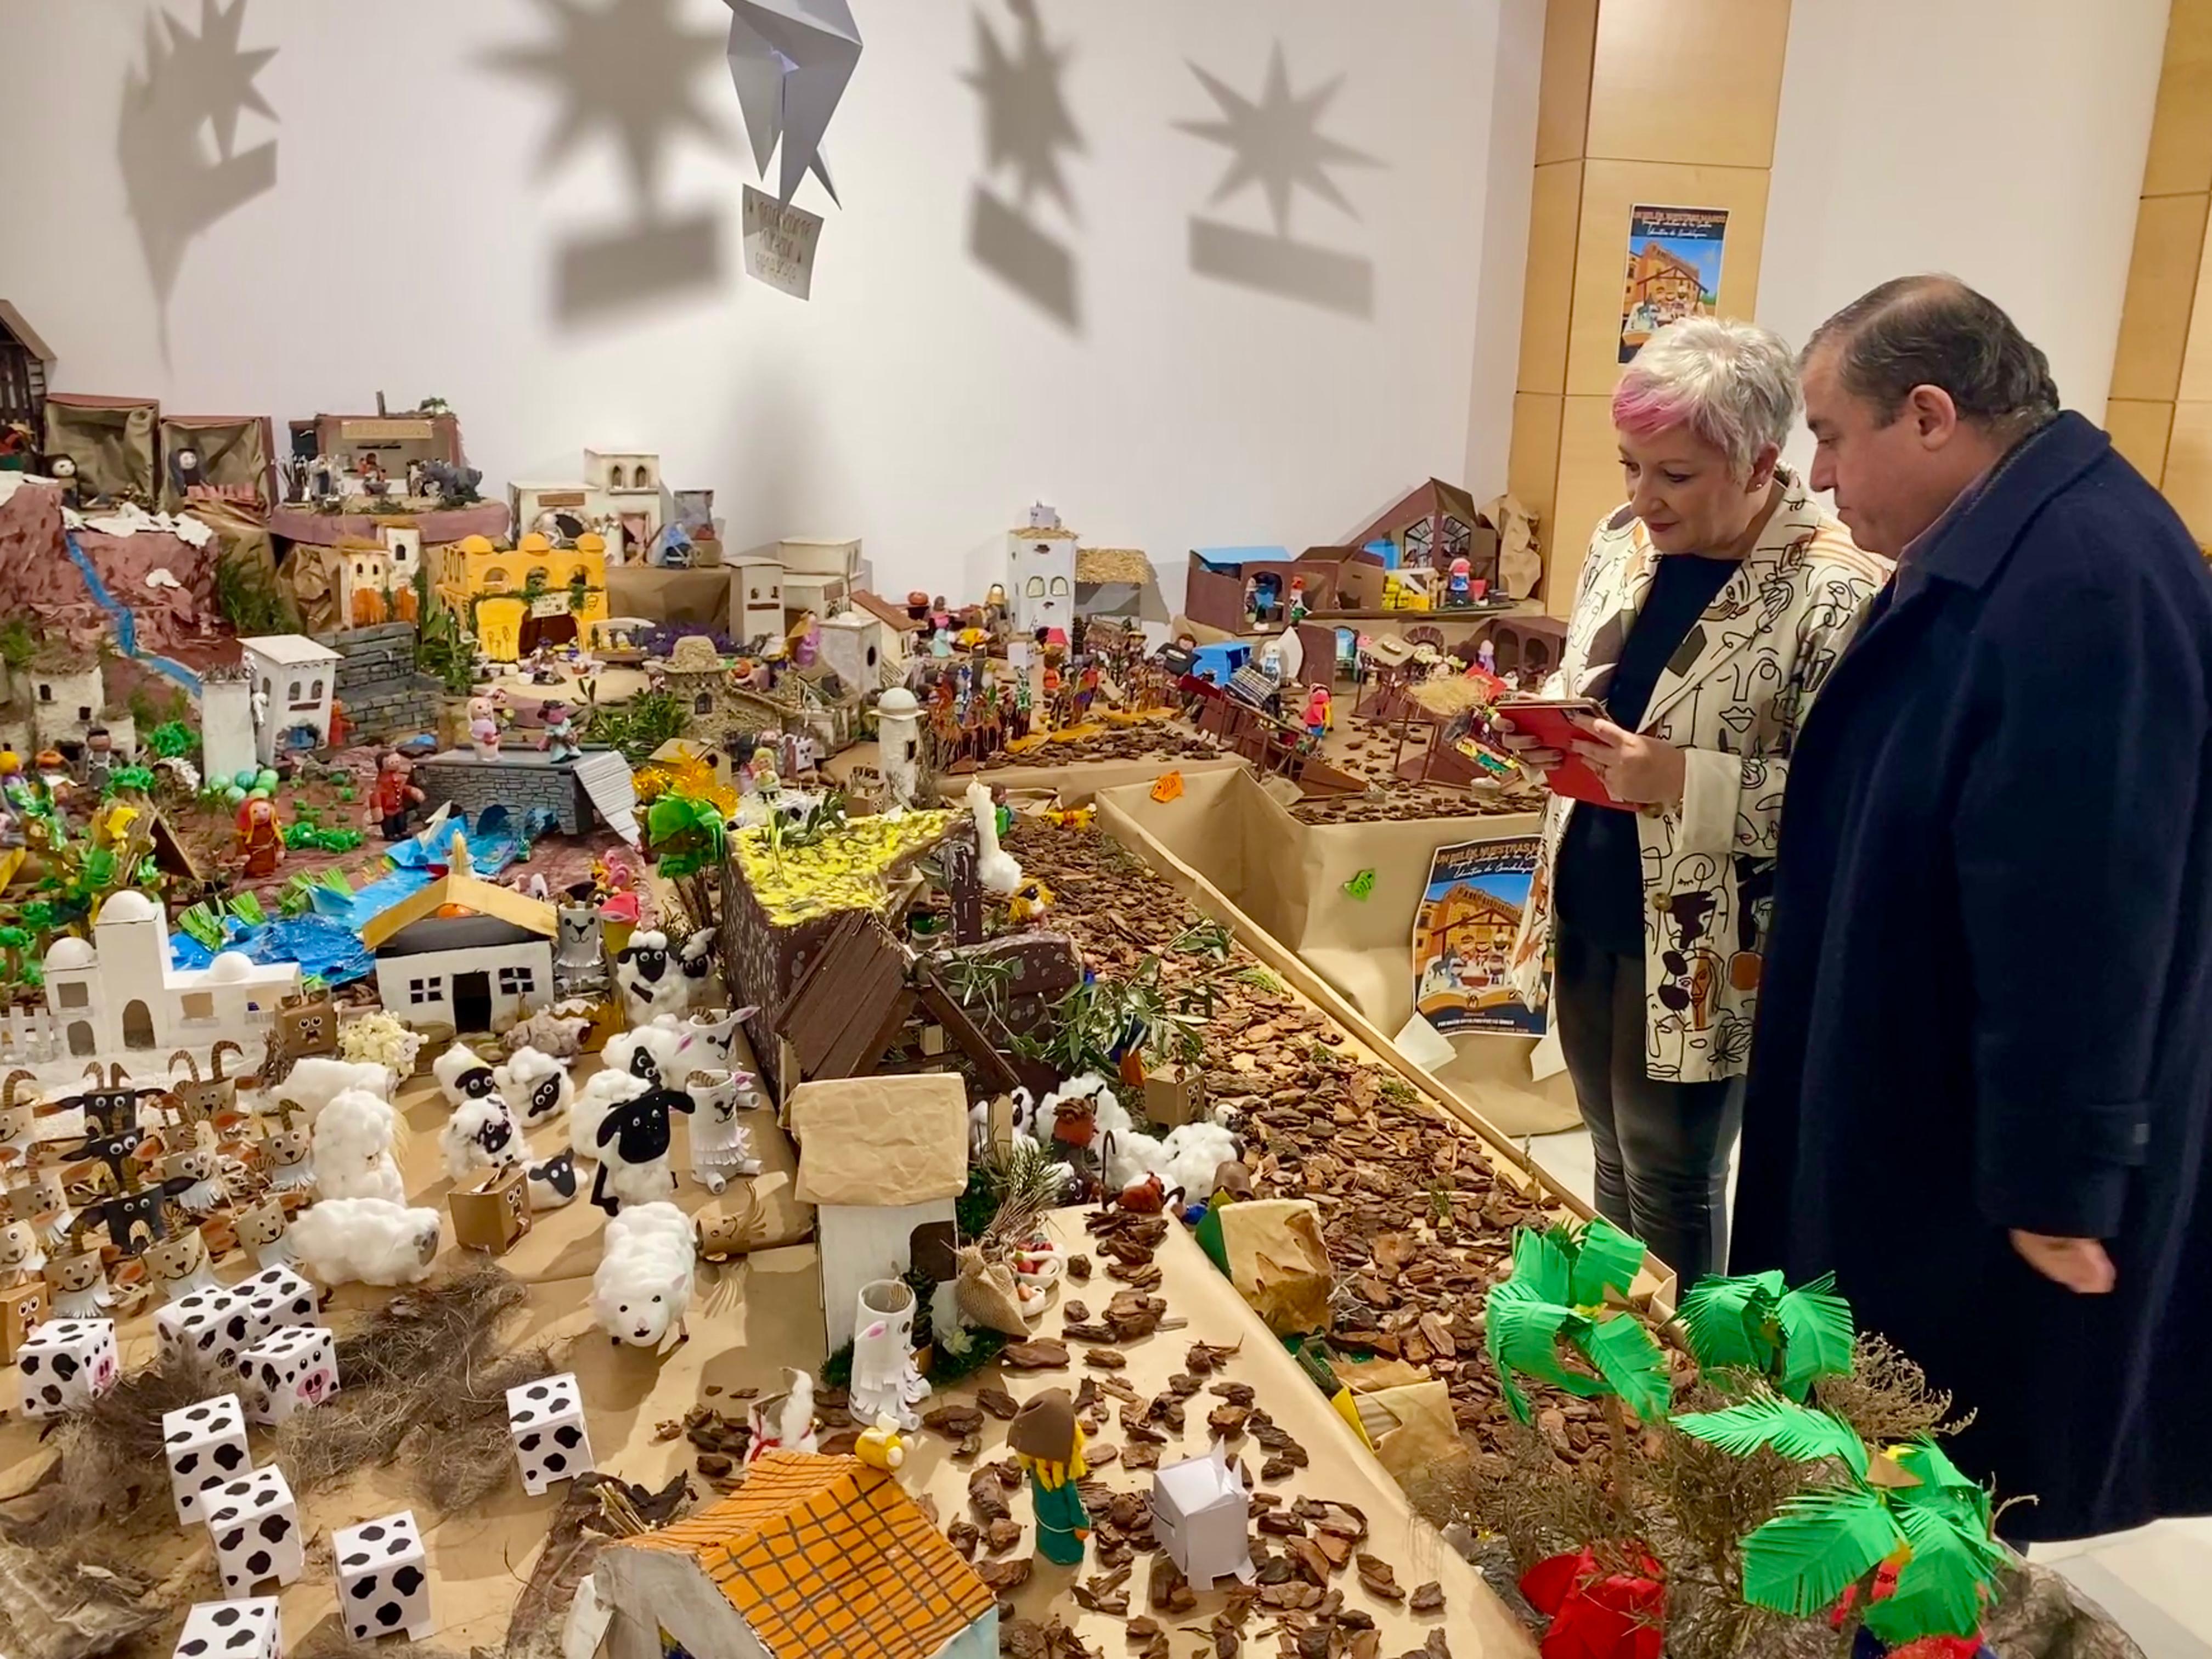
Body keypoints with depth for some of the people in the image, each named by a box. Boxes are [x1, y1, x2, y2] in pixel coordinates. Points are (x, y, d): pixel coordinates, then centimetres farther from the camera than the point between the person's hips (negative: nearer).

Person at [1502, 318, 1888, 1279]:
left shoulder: (1834, 594, -19)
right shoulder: (1624, 541, 3)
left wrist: (1684, 782, -27)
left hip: (1701, 951, -6)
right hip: (1585, 913, 7)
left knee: (1670, 1190, 11)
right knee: (1615, 1164, 22)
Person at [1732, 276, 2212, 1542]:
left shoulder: (2080, 578, -27)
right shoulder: (2008, 545, 7)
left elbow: (2077, 911, -28)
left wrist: (2057, 1176, -23)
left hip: (1991, 1140, -10)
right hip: (1924, 1098, 10)